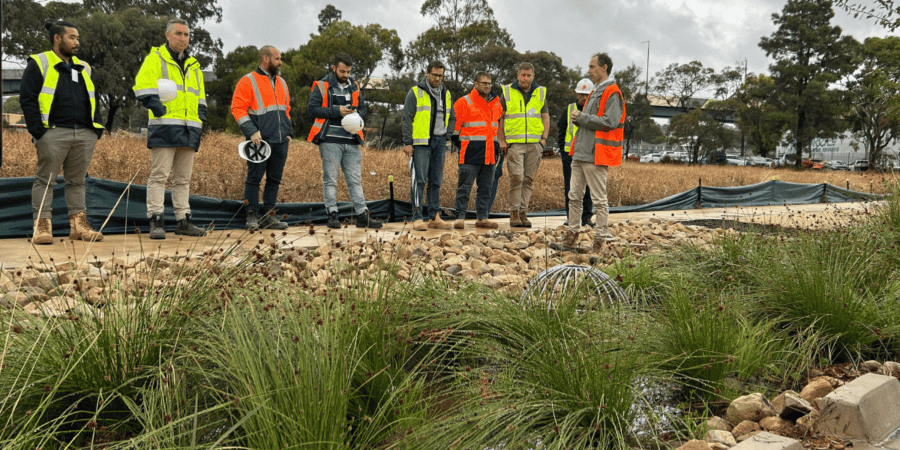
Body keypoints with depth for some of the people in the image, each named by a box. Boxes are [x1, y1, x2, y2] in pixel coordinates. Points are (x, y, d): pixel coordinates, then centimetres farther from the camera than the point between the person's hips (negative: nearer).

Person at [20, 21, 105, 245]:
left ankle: (79, 224, 12)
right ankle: (42, 226, -1)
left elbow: (92, 100, 24)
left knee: (77, 181, 9)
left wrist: (97, 128, 12)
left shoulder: (83, 68, 21)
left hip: (84, 134, 6)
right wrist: (38, 130, -12)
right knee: (45, 180, -3)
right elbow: (27, 98, -4)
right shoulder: (39, 64, 2)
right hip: (54, 133, -5)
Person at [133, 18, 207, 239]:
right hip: (164, 128, -6)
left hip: (189, 130, 6)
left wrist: (201, 117, 16)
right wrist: (156, 106, -16)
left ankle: (184, 221, 13)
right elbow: (142, 86, -8)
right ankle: (156, 222, -8)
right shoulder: (155, 59, 3)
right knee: (159, 175, -8)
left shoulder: (193, 66, 23)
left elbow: (200, 96, 28)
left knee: (183, 178, 9)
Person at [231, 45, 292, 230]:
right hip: (260, 141, -6)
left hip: (280, 141, 6)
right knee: (254, 178, -3)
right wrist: (252, 131, -17)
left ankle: (269, 216, 13)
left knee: (275, 179, 7)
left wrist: (288, 132, 15)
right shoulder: (248, 81, -2)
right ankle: (252, 216, 3)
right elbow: (238, 108, -8)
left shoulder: (281, 83, 20)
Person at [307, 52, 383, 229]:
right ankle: (332, 215, 5)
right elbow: (312, 108, -8)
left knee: (355, 180, 5)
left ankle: (362, 215, 6)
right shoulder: (321, 86, 0)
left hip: (351, 141, 5)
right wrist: (336, 111, -15)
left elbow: (363, 109, 22)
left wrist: (357, 113, -2)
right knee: (330, 179, -1)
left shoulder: (354, 87, 17)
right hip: (330, 141, -5)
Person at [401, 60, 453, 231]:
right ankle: (417, 218, -8)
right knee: (419, 180, -9)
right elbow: (407, 119, -4)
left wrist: (449, 139, 12)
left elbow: (450, 118, 22)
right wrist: (407, 143, -10)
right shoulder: (415, 92, -1)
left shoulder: (446, 94, 15)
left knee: (436, 181, 6)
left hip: (439, 142, 5)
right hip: (421, 142, -5)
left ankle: (434, 217, 11)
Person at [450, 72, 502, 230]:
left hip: (489, 154, 6)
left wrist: (496, 143, 20)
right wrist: (459, 140, 3)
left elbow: (501, 124, 28)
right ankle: (460, 217, -3)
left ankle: (482, 217, 15)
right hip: (471, 153, -6)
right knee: (464, 186, -6)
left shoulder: (496, 104, 15)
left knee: (485, 187, 9)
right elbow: (454, 123, 0)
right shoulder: (464, 103, -3)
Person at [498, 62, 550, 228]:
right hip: (514, 143, -3)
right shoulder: (507, 92, 7)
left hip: (535, 144, 3)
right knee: (517, 177, -12)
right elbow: (499, 117, 8)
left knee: (528, 179, 3)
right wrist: (502, 140, -1)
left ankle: (523, 212, 9)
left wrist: (544, 138, 3)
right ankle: (514, 213, -4)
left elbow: (545, 117, 17)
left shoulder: (540, 93, 14)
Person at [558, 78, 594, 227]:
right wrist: (562, 152, 3)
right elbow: (561, 132, 13)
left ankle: (587, 217, 9)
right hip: (570, 154, 1)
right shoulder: (569, 110, 9)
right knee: (570, 188, 3)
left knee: (588, 188, 0)